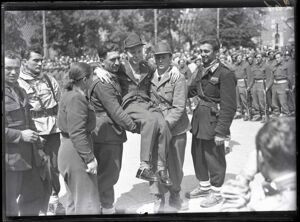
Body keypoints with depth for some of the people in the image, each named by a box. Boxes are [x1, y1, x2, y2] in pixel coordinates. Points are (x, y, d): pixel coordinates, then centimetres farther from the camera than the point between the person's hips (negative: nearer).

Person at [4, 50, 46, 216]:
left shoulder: (19, 90, 17)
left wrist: (37, 146, 20)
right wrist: (20, 135, -20)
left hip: (29, 156, 8)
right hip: (9, 158, -8)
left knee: (35, 195, 16)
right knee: (9, 204, 2)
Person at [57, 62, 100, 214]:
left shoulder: (69, 95, 12)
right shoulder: (76, 98, -20)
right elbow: (77, 133, -24)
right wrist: (90, 158, -20)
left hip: (68, 149, 11)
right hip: (77, 152, -11)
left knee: (73, 199, 20)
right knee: (87, 202, -2)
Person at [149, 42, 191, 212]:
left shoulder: (178, 78, -7)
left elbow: (179, 107, -12)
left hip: (176, 128, -2)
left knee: (175, 165, 9)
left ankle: (175, 196, 30)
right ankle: (159, 198, 17)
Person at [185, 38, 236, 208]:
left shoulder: (225, 74, -17)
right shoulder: (202, 72, 11)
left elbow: (229, 106, -19)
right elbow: (190, 90, 14)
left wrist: (221, 131, -21)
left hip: (213, 122, -8)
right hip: (199, 119, 8)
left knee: (214, 158, 5)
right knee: (198, 154, 19)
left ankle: (216, 193, 23)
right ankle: (204, 186, 38)